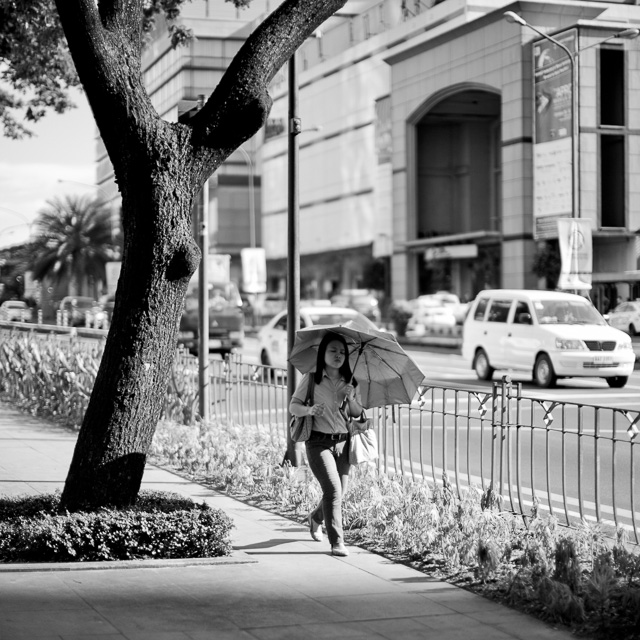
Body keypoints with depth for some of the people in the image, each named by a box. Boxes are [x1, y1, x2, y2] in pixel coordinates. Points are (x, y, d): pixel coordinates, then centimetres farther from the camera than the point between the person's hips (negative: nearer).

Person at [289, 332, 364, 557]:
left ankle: (316, 518, 44)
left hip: (343, 443, 5)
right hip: (319, 443, -5)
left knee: (339, 492, 11)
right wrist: (309, 409, -23)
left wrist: (351, 398, -12)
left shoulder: (350, 382, 8)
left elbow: (358, 414, 8)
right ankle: (337, 543, -12)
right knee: (333, 489, -17)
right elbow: (293, 406, -3)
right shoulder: (311, 379, -3)